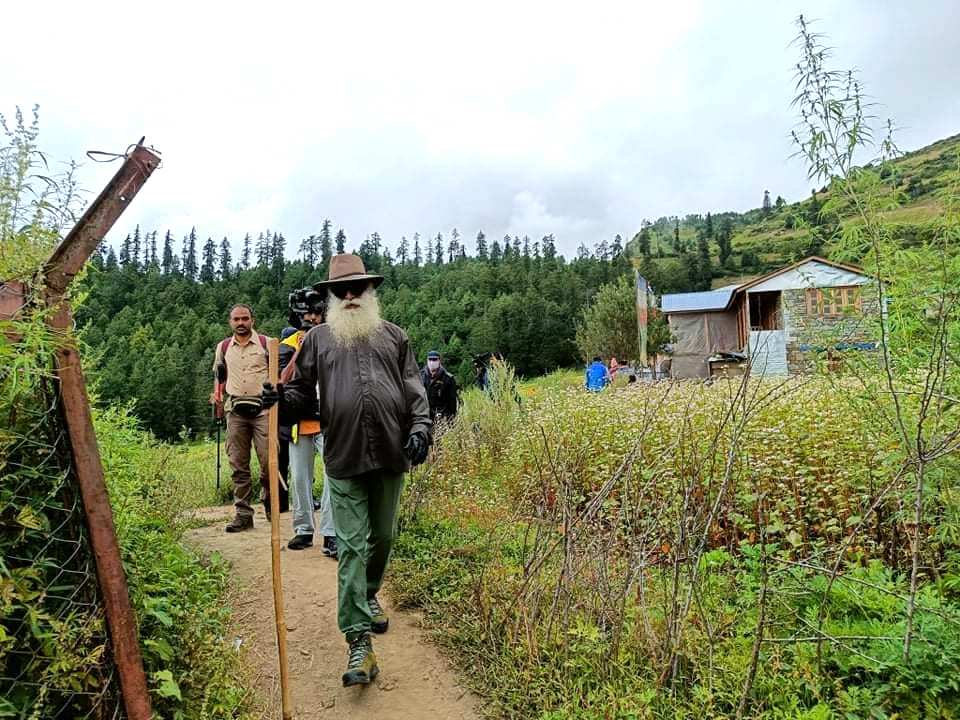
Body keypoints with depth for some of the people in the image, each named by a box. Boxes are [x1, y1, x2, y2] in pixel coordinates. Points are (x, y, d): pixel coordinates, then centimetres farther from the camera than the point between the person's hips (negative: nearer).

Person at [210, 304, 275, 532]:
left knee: (268, 460, -8)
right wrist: (218, 393, 11)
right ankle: (243, 513, 10)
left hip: (262, 407, -3)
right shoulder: (223, 347, 14)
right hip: (235, 409, 4)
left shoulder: (266, 343, 2)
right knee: (238, 464, 4)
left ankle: (270, 502, 17)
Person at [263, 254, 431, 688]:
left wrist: (420, 427, -3)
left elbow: (414, 389, 8)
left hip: (391, 456, 2)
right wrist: (281, 397, -12)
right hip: (344, 459, -2)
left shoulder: (393, 336, 10)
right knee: (351, 546, -4)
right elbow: (303, 393, 8)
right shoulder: (317, 339, 7)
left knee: (382, 537, 17)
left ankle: (369, 596, 44)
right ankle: (359, 642, 0)